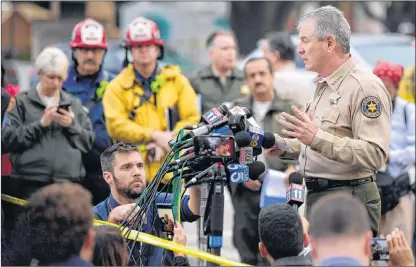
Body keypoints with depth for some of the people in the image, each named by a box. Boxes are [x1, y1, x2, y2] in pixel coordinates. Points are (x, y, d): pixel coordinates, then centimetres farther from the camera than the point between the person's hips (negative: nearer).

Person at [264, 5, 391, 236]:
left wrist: (318, 138, -30)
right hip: (316, 198, 10)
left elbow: (374, 154, -24)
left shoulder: (365, 87, -14)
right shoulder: (324, 86, 19)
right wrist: (286, 146, 13)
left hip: (348, 202, -10)